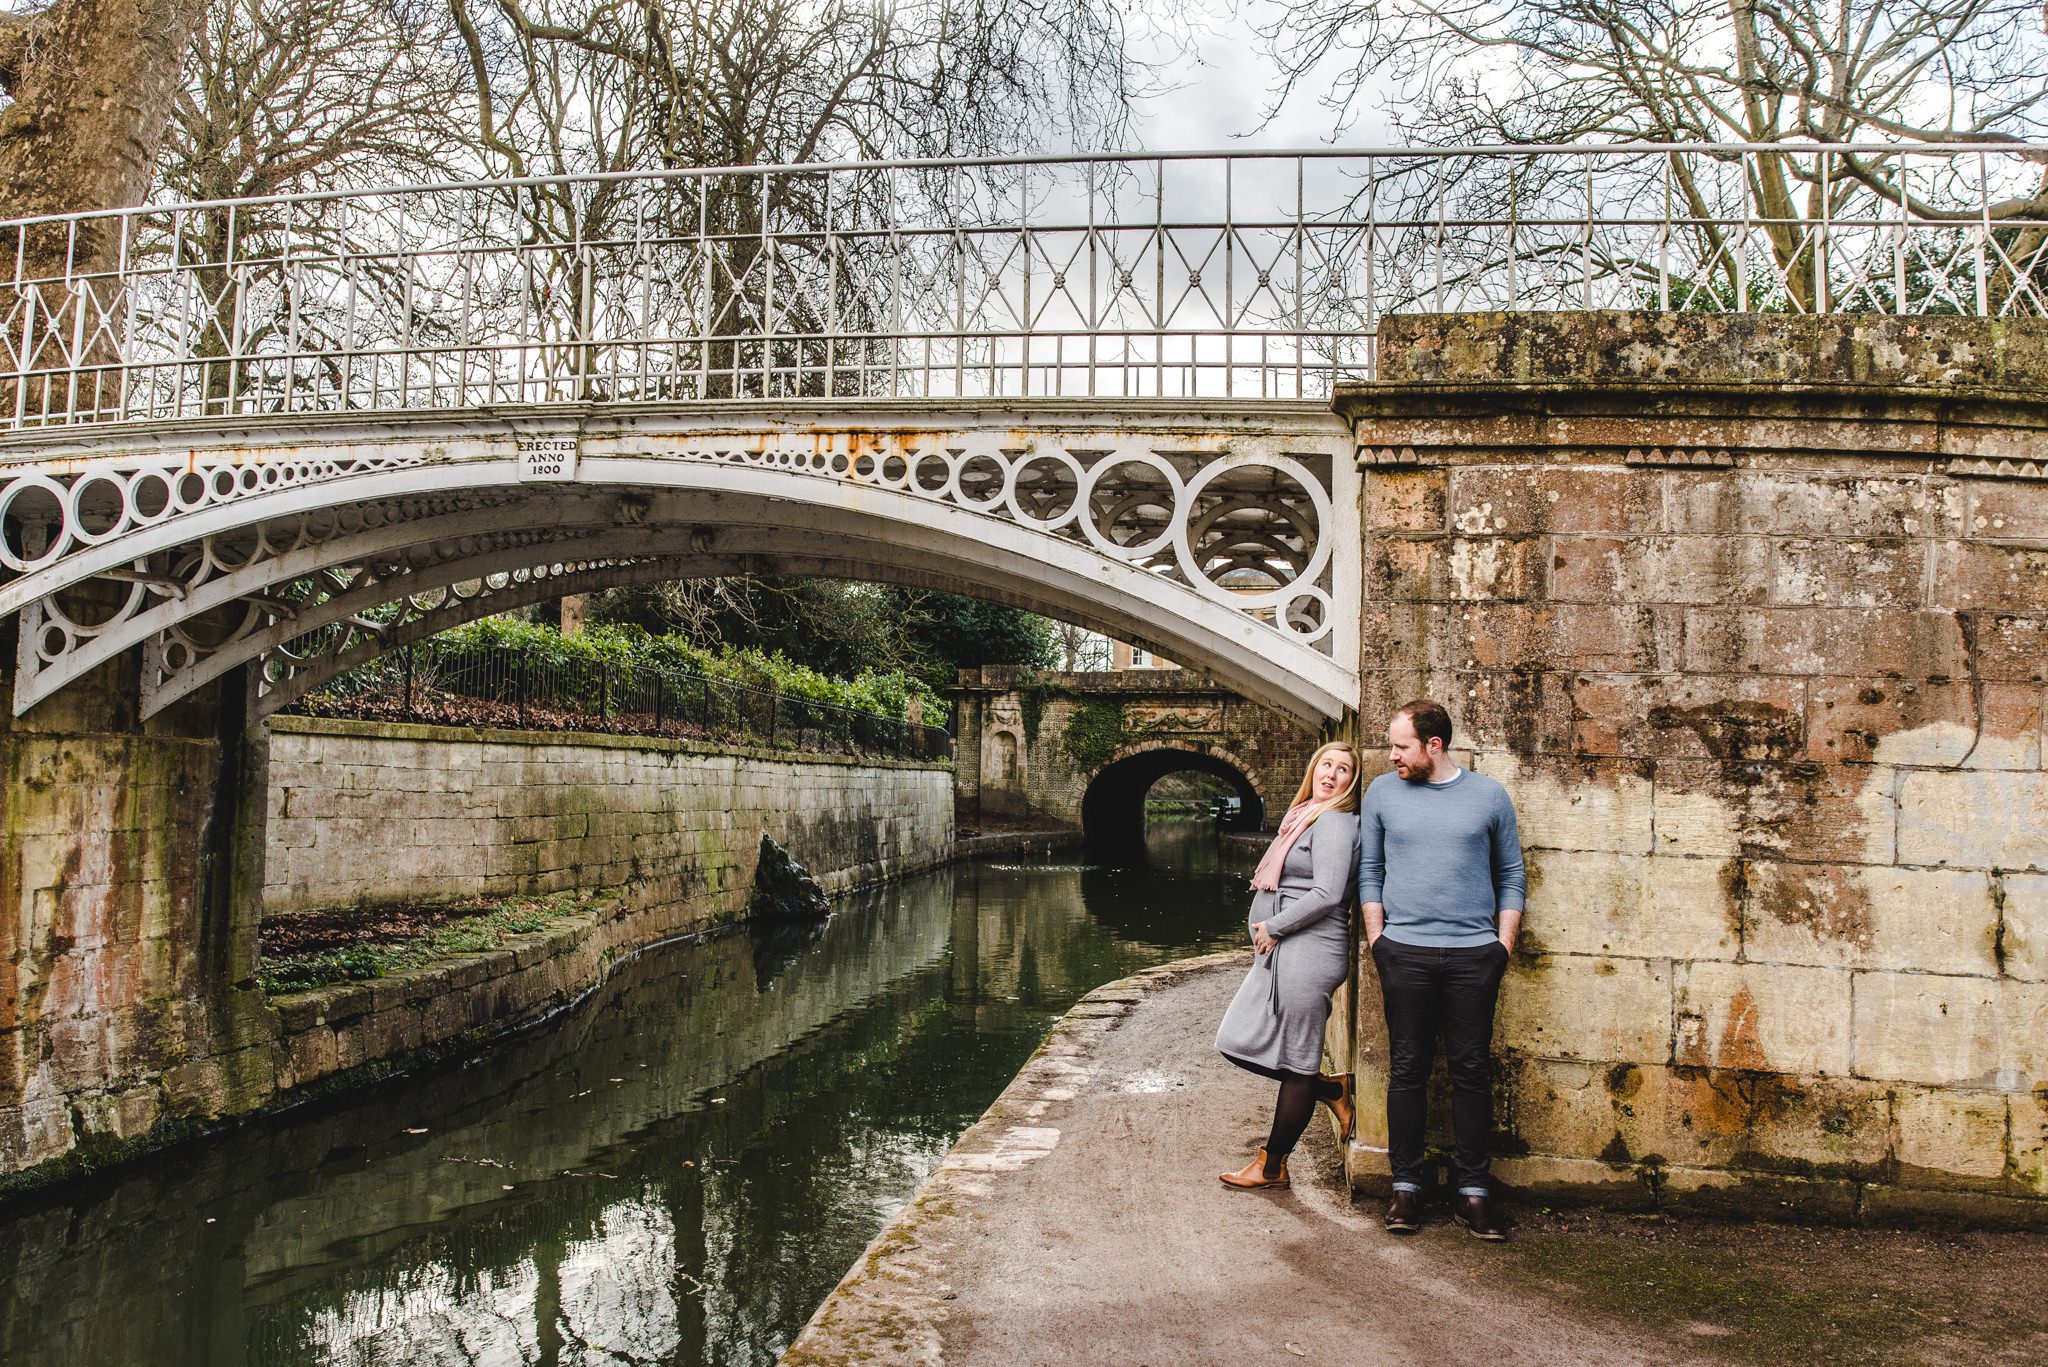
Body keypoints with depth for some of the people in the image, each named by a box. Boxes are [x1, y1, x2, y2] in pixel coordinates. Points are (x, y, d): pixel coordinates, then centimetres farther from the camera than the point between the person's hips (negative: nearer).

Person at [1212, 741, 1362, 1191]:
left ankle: (1272, 1167, 13)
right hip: (1281, 952, 11)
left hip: (1307, 952, -11)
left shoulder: (1334, 824, -11)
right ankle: (1332, 1090, 23)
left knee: (1296, 1065, 2)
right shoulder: (1305, 819, 18)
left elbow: (1327, 894, -21)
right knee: (1239, 1043, 11)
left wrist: (1273, 927, -13)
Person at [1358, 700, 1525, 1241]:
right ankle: (1406, 1185, 12)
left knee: (1472, 1071, 4)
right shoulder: (1382, 793, 7)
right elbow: (1369, 872, 11)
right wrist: (1377, 941, 3)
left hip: (1474, 954, 0)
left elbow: (1511, 877, 10)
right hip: (1405, 952, 0)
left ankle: (1473, 1190, 12)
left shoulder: (1489, 796, 6)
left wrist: (1503, 947, 2)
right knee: (1407, 1070, 3)